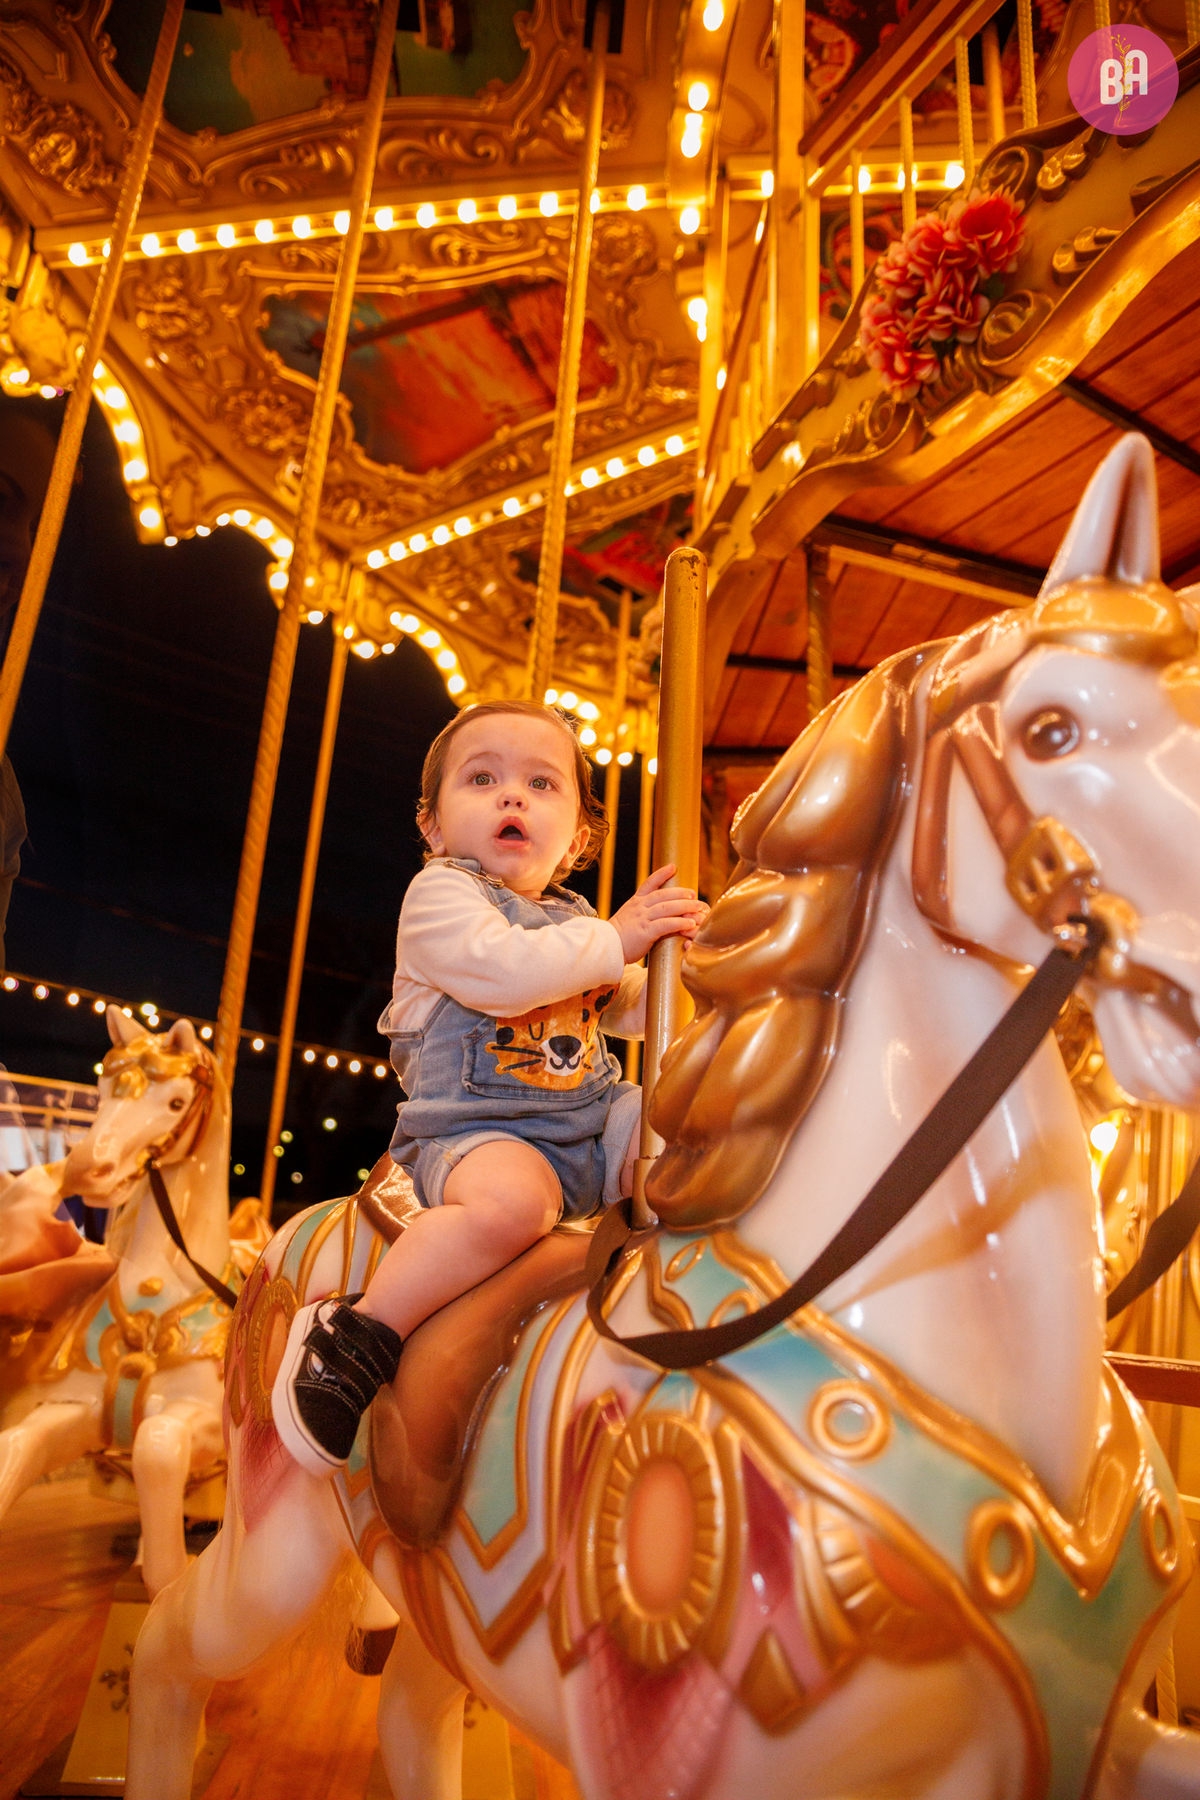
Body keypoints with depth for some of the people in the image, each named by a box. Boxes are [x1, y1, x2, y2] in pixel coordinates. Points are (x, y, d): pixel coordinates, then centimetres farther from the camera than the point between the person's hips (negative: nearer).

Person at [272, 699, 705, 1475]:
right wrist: (614, 938, -14)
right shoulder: (439, 893, -2)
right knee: (512, 1199, -38)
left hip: (592, 1124, 7)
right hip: (476, 1132, -7)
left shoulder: (573, 919, 20)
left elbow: (630, 1011, 26)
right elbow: (501, 970, -22)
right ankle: (358, 1335, -20)